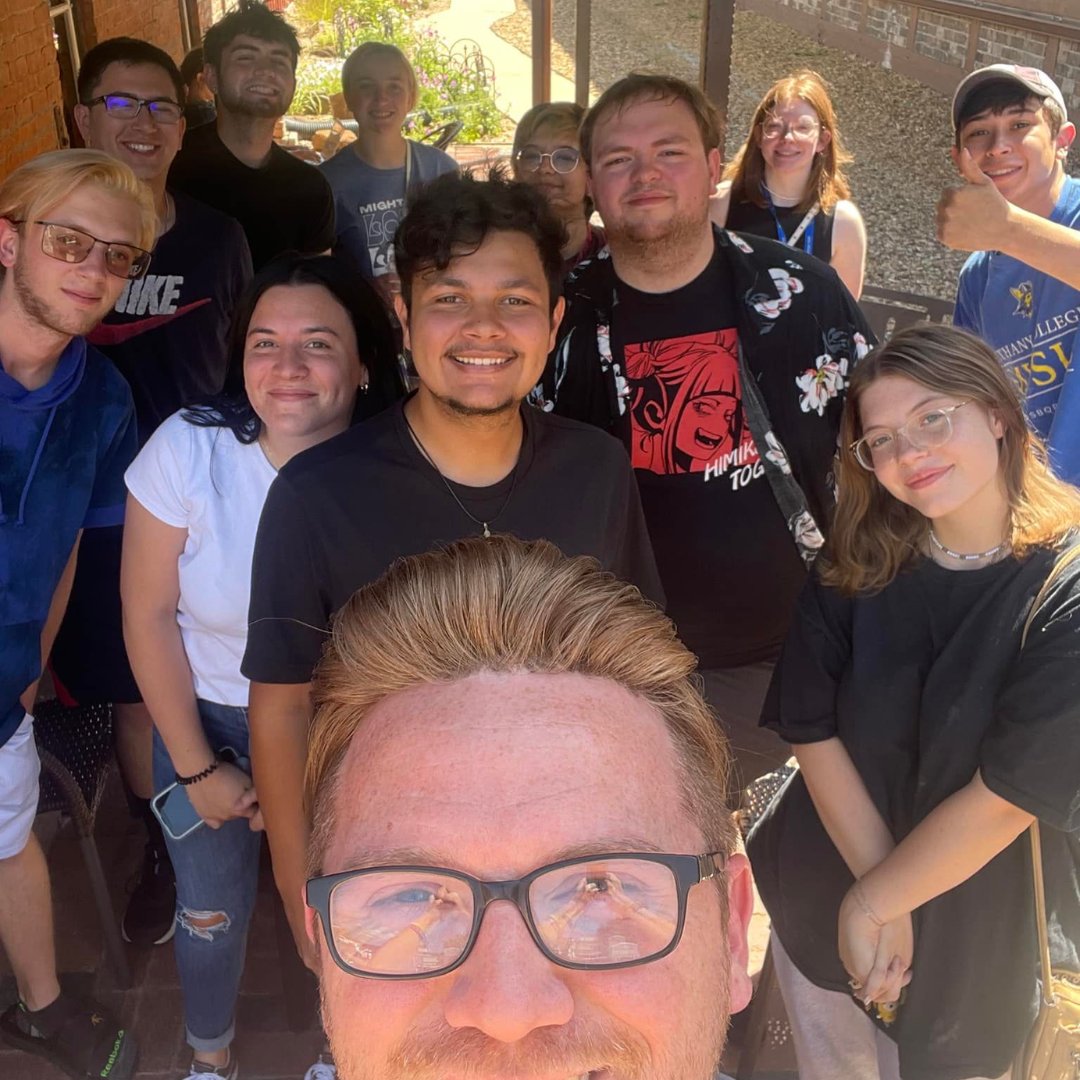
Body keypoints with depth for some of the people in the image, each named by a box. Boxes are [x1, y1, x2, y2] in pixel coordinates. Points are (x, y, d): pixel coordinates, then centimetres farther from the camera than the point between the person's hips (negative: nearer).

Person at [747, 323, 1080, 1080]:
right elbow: (812, 729, -11)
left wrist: (875, 902, -14)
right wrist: (875, 890, -18)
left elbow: (1008, 800, -22)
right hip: (818, 902, 3)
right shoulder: (856, 565, -9)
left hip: (974, 931, -3)